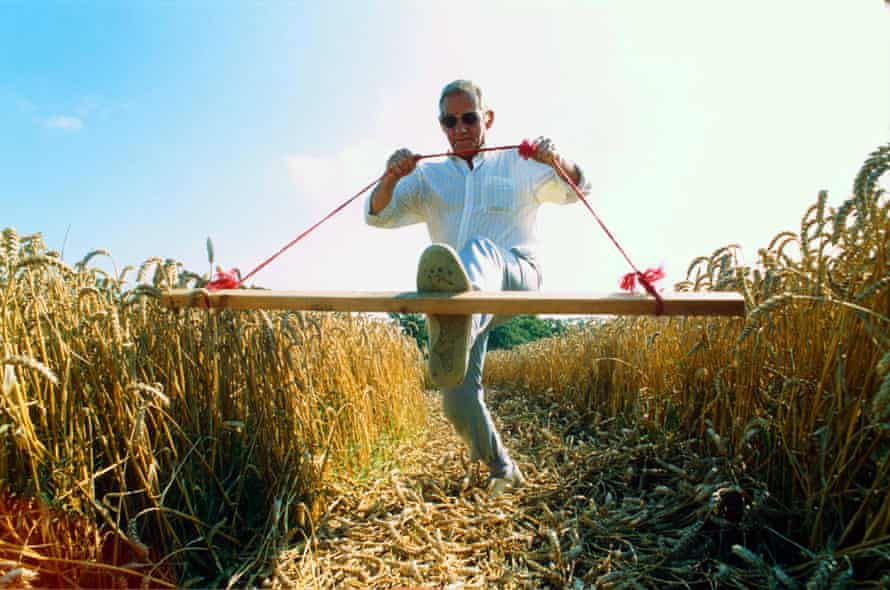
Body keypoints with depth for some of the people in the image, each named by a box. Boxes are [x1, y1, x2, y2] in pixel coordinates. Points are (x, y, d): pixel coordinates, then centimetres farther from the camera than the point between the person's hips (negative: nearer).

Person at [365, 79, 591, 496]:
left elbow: (575, 189, 6)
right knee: (458, 402, -4)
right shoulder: (428, 178, 20)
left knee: (480, 250, -39)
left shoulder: (518, 165, 17)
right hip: (464, 292, 3)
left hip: (516, 278, -3)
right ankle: (503, 470, 23)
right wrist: (390, 178, -13)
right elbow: (378, 216, 9)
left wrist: (557, 161, -18)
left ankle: (458, 331, -74)